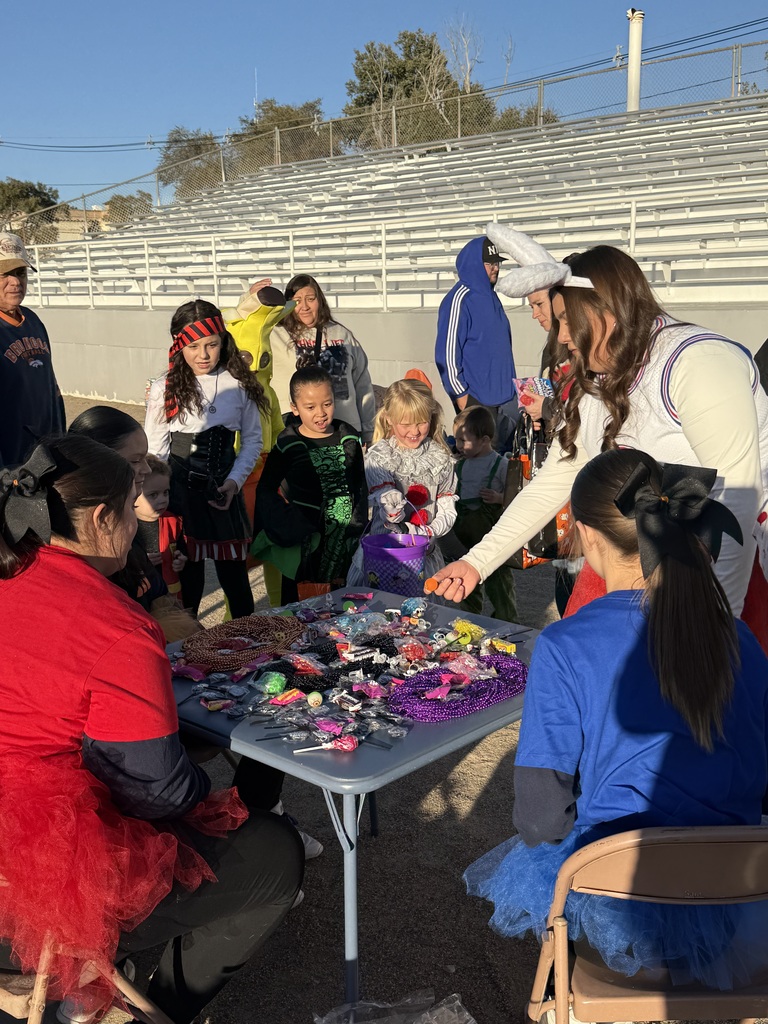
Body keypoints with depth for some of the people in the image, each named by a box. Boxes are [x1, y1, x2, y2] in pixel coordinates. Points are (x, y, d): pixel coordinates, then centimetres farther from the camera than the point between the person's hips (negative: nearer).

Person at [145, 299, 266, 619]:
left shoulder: (238, 383, -1)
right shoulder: (165, 389, -5)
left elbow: (252, 439, 6)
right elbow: (155, 450, -1)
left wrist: (234, 482, -6)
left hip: (224, 488, 2)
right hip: (182, 489, -1)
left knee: (233, 570, 8)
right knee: (189, 571, 5)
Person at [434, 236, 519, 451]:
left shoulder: (491, 297, 12)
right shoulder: (459, 300, -14)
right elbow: (448, 351, -17)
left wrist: (509, 383, 18)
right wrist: (460, 393, -16)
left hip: (505, 395, 8)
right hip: (477, 398, -8)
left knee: (508, 453, 12)